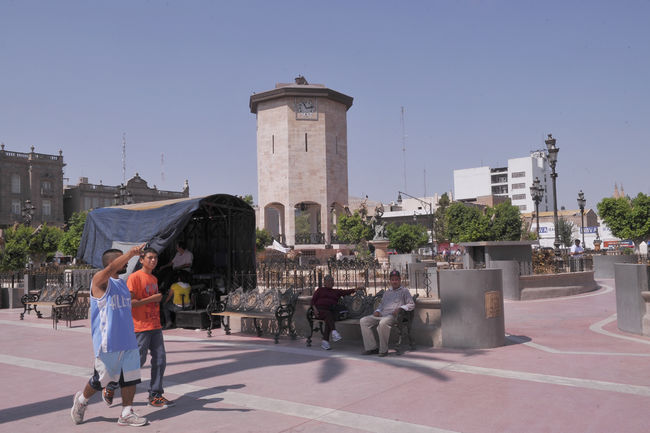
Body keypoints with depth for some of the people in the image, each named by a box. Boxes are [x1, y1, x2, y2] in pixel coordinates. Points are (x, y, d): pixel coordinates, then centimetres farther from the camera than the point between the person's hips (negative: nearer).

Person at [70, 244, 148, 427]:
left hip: (128, 341, 7)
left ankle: (126, 414, 15)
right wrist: (131, 253, -46)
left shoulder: (122, 284, 15)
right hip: (107, 343, -7)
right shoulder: (100, 280, -9)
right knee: (101, 379, 6)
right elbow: (111, 268, -32)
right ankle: (81, 400, 33)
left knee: (131, 377, 4)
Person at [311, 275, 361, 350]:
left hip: (331, 311, 2)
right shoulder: (320, 290, 20)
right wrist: (314, 309, -8)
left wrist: (355, 289, -8)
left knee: (328, 320, -32)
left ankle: (325, 341, -41)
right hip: (320, 309, -2)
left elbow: (346, 292, 9)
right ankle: (334, 332, -54)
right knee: (328, 314, -35)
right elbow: (313, 300, 11)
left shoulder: (336, 292, 25)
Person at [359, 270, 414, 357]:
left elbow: (412, 305, 3)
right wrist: (377, 310, 11)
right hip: (381, 314, 7)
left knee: (383, 323, -40)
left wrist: (400, 308, -13)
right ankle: (371, 347, -14)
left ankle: (383, 349, -27)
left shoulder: (404, 291, 12)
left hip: (392, 316, -7)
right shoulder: (387, 292, 29)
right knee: (363, 321, -13)